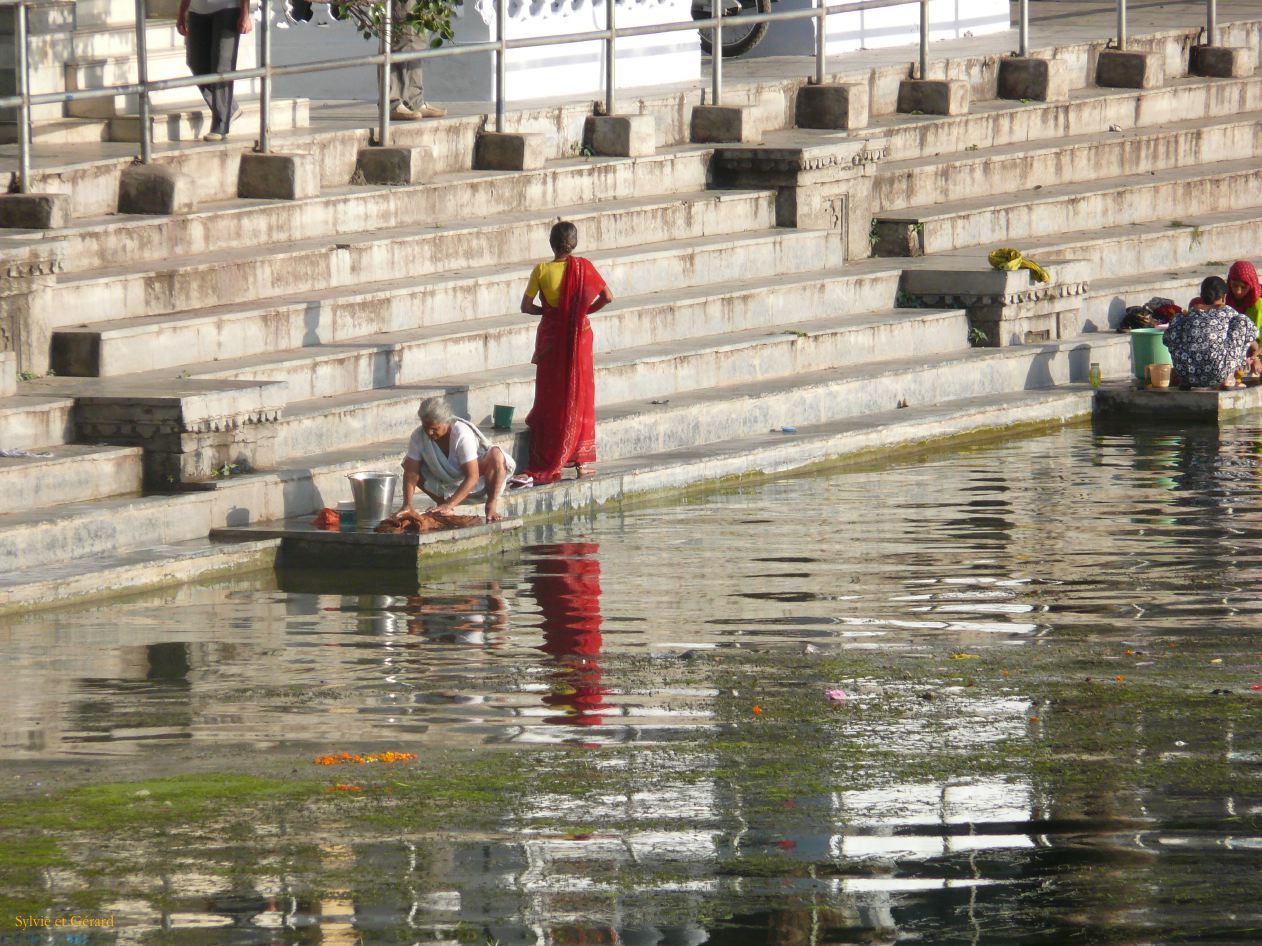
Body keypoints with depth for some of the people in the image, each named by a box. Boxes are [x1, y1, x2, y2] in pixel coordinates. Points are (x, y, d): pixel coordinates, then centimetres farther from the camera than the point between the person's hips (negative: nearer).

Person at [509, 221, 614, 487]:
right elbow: (607, 297, -4)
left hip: (551, 338, 0)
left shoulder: (542, 271, -9)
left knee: (549, 398, 5)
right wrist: (585, 310, 9)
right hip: (579, 336, 0)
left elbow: (526, 306, -8)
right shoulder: (583, 267, -8)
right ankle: (582, 460, 12)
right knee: (579, 395, 10)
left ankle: (543, 467, 1)